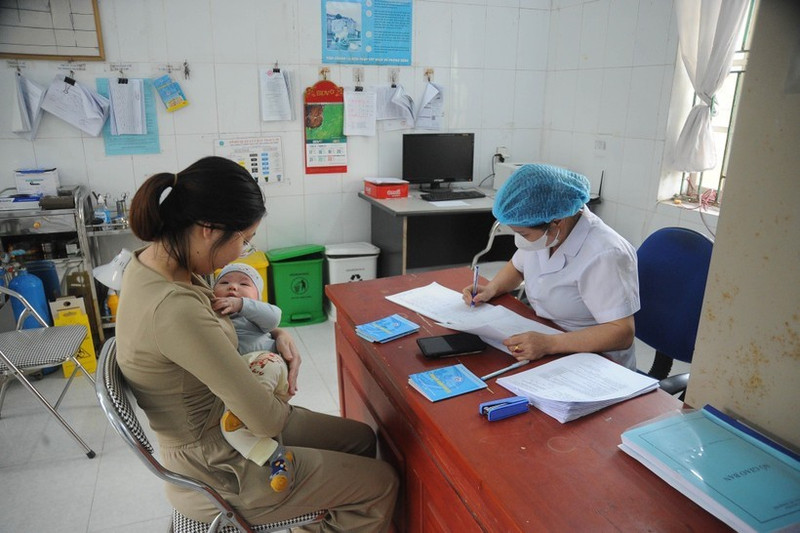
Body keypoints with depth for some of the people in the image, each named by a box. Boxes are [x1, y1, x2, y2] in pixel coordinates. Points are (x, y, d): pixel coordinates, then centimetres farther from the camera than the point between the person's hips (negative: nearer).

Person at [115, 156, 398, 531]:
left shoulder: (153, 260, -6)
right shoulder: (174, 310, -36)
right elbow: (267, 421, -30)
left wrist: (280, 339, -4)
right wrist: (283, 389, -8)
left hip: (219, 423, 9)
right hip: (214, 471, -9)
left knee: (361, 438, 17)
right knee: (381, 484, 3)